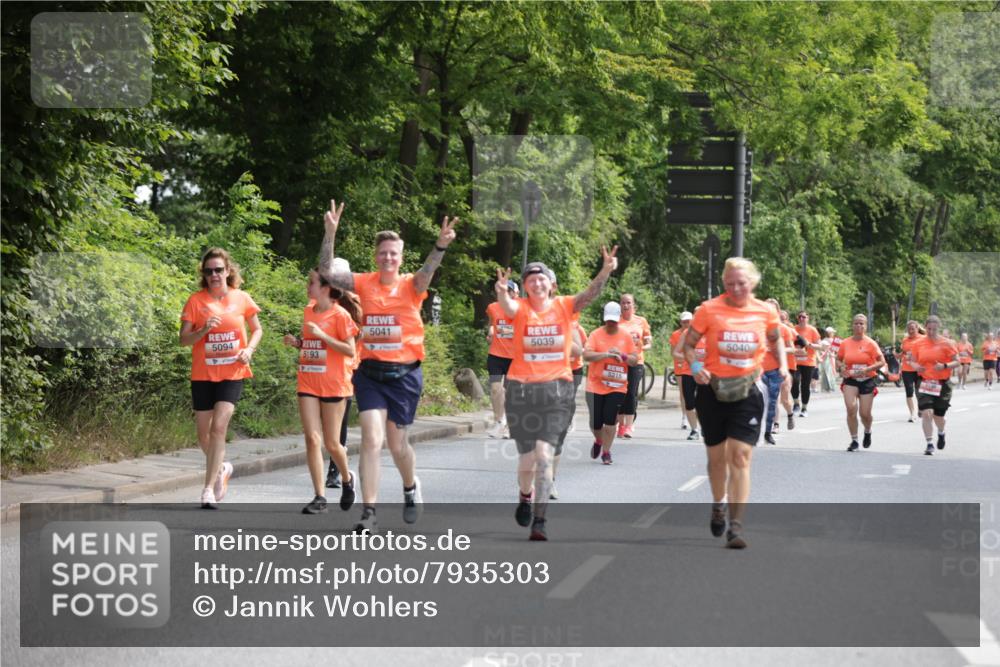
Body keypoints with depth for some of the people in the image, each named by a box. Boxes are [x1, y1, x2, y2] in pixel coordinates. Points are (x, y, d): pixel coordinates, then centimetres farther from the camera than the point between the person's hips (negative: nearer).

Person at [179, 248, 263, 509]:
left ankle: (209, 488, -12)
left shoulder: (242, 298, 1)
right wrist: (203, 330, -22)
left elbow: (257, 329, 13)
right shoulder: (196, 301, -2)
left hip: (232, 374, -1)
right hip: (203, 374, 1)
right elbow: (184, 339, -3)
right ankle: (221, 468, 38)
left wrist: (249, 349, -5)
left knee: (219, 427, -16)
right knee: (203, 433, 8)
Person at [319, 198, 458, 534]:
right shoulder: (364, 283, 1)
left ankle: (411, 487, 41)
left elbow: (428, 270, -24)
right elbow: (326, 272, -9)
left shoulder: (411, 286, -3)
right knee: (372, 440, -10)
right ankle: (369, 514, -7)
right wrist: (330, 234, -23)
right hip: (370, 373, 1)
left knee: (397, 444, 9)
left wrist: (441, 245, -44)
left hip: (404, 374, -1)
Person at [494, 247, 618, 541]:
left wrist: (606, 271, -35)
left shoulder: (564, 306, 1)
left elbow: (589, 294, -15)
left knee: (544, 454, -13)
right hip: (521, 389, 1)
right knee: (527, 458, 9)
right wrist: (502, 293, -48)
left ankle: (539, 521, -10)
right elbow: (508, 307, -24)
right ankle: (525, 497, 42)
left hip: (556, 389, 0)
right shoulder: (521, 308, -1)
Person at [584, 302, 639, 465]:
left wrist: (622, 356, -17)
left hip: (617, 386, 0)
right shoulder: (595, 334, -3)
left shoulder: (627, 336, 3)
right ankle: (598, 441, 36)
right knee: (595, 422, 3)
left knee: (610, 421, -7)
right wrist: (607, 354, -26)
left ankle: (606, 452, 9)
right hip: (595, 386, 0)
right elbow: (586, 355, -15)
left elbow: (635, 360, 3)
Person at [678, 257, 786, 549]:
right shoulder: (709, 309, -7)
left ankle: (736, 525, -12)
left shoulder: (765, 312, -1)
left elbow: (776, 340, 18)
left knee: (740, 456, -11)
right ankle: (718, 505, 42)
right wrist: (694, 366, -19)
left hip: (748, 391, 0)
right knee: (716, 457, 13)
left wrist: (783, 365, 2)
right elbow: (688, 343, 0)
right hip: (713, 390, 0)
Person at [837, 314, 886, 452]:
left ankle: (868, 432, 37)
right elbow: (838, 360, 14)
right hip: (850, 380, 1)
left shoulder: (871, 344, -6)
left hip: (867, 380, -1)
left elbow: (882, 362, -7)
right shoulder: (845, 343, 2)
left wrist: (867, 369, -20)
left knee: (865, 413, 1)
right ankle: (854, 441, -4)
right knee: (851, 408, -17)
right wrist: (841, 367, -8)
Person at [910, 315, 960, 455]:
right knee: (926, 413, -15)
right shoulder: (919, 344, 2)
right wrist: (915, 366, -13)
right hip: (924, 383, 1)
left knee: (938, 416, 10)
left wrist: (945, 366, -23)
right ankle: (930, 444, -5)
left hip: (942, 384, -1)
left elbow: (957, 362, -4)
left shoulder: (947, 343, -4)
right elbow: (913, 361, 11)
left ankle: (941, 433, 44)